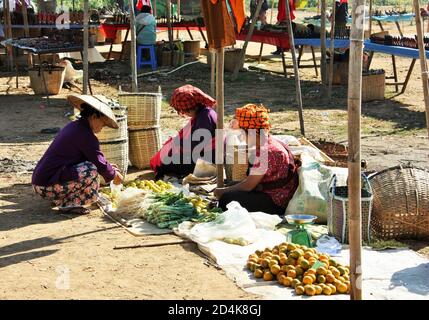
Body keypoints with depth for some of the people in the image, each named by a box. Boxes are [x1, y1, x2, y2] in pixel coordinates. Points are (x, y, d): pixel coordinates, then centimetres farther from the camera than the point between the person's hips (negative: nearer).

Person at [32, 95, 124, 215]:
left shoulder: (73, 126, 15)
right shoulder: (85, 134, -16)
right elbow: (99, 163, -13)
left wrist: (110, 168, 21)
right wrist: (113, 175, 4)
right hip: (47, 185, -10)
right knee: (91, 170, -21)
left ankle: (60, 198, 17)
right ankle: (67, 204, -9)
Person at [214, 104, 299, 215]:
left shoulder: (266, 151, -21)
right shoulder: (272, 143, 9)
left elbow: (248, 185, -17)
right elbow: (253, 180, 12)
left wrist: (223, 191, -5)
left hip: (276, 204, -10)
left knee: (226, 199, -17)